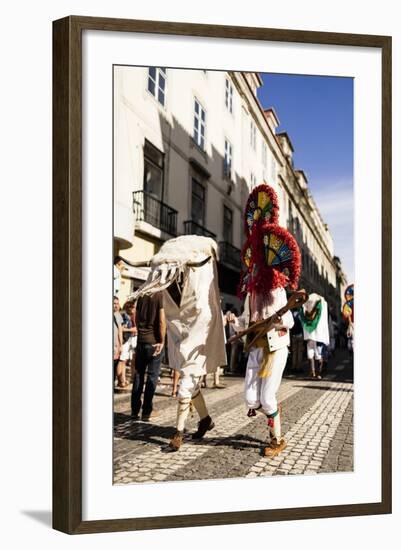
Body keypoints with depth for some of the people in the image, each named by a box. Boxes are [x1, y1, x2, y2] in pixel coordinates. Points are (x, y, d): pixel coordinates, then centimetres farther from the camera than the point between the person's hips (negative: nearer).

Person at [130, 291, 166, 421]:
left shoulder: (142, 296, 6)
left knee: (138, 375, 11)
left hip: (141, 341, 5)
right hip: (154, 341, -4)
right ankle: (147, 411, 7)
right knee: (152, 376, 4)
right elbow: (162, 321, -15)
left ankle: (135, 410, 13)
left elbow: (136, 318, 12)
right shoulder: (160, 296, -10)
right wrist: (162, 341, -8)